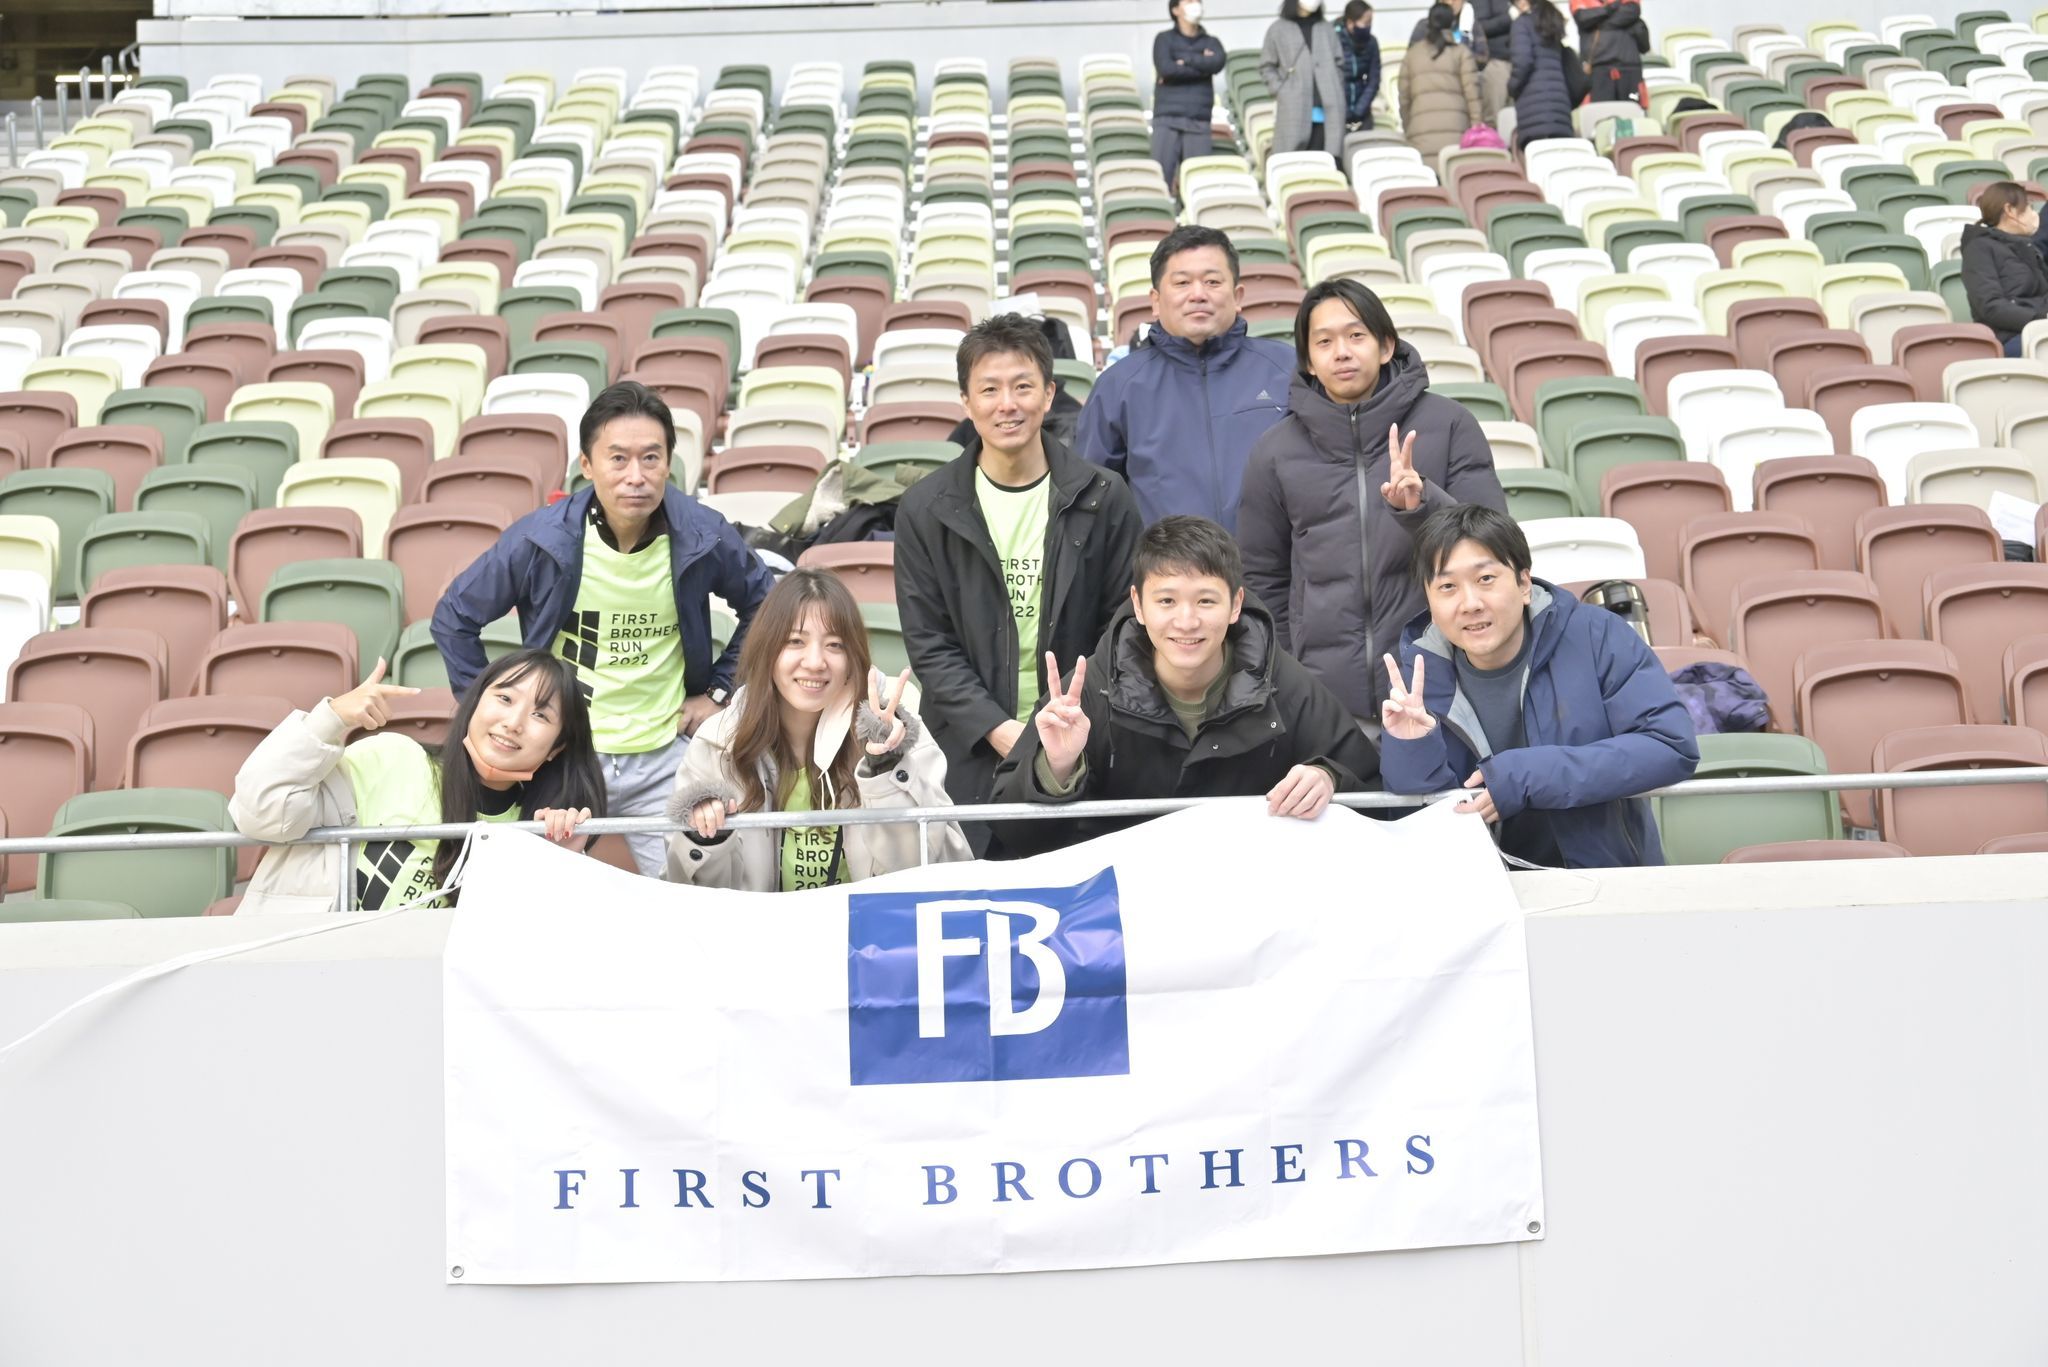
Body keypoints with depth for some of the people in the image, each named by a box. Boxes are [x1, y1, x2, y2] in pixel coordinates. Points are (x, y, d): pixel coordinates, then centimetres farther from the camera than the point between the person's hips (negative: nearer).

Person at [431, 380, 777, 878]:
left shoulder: (704, 537, -10)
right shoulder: (540, 539, -13)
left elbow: (764, 604, 10)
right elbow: (453, 617, 1)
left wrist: (719, 690, 5)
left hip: (664, 759, 1)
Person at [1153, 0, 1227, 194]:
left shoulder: (1211, 43, 17)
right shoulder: (1165, 39, 11)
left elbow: (1217, 63, -5)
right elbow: (1165, 68, -8)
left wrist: (1184, 61, -5)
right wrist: (1201, 64, -1)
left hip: (1199, 122, 2)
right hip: (1167, 119, -2)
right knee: (1160, 177, -10)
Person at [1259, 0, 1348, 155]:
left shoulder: (1328, 30, 16)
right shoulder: (1278, 29, 7)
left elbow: (1339, 66, 19)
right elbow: (1266, 67, 9)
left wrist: (1336, 95, 5)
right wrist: (1281, 93, -4)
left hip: (1327, 110, 2)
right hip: (1294, 110, -2)